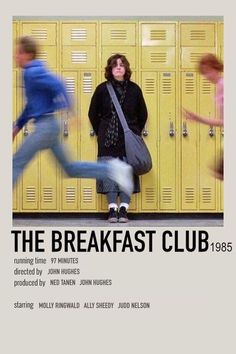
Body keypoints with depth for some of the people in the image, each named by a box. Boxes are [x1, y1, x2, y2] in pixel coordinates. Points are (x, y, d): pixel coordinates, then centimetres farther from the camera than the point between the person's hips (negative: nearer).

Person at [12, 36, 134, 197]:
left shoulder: (33, 73, -12)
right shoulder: (33, 72, 18)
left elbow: (57, 85, -25)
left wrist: (67, 110, -28)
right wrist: (18, 125, 24)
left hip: (46, 126, -10)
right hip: (48, 125, 10)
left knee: (17, 163, -1)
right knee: (70, 168, 11)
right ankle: (112, 169, 6)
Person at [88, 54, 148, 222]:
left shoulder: (134, 89, 4)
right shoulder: (102, 89, 2)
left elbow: (142, 114, 12)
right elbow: (93, 113, 9)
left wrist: (135, 132, 9)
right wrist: (100, 132, 7)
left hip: (129, 139, 1)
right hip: (108, 139, 0)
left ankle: (124, 209, 3)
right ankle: (112, 209, 3)